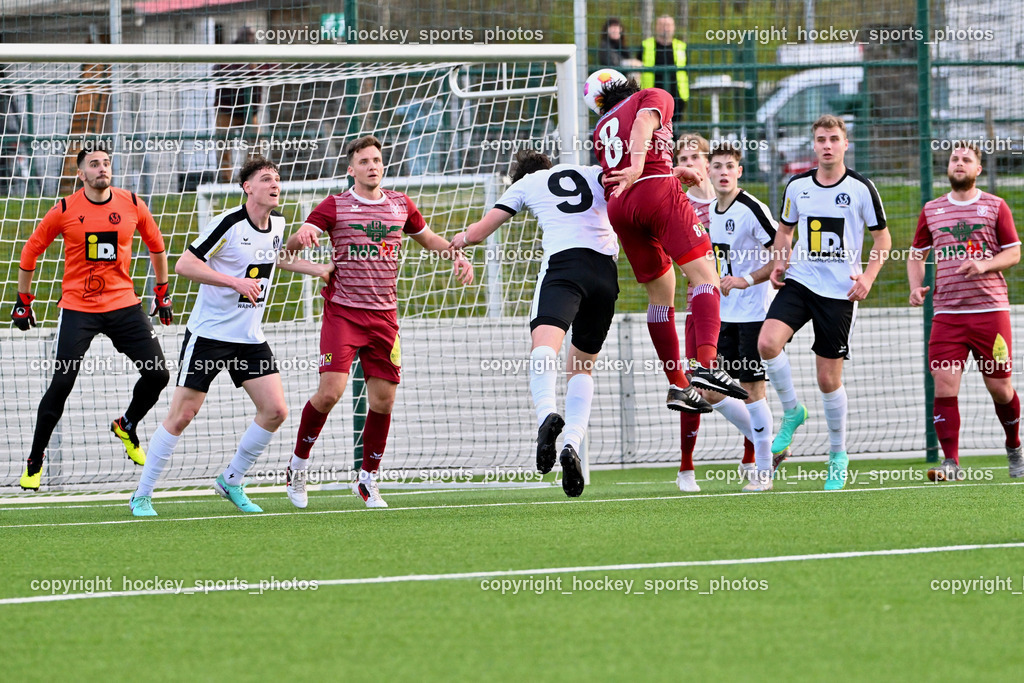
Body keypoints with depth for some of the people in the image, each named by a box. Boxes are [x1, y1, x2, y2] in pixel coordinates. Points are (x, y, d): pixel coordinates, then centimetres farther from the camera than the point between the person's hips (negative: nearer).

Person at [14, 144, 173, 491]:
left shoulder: (132, 204, 0)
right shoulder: (65, 210, -6)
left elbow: (156, 246, 16)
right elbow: (30, 252, 5)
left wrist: (163, 293, 18)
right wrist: (23, 301, 7)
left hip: (123, 304, 3)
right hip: (78, 308, -3)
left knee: (158, 374, -3)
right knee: (61, 384, -10)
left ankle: (126, 426, 26)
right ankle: (34, 461, 3)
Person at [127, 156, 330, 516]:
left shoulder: (276, 224, 6)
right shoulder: (229, 223, -16)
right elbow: (184, 264, -18)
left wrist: (321, 269, 22)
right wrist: (236, 282, -24)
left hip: (250, 338, 6)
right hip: (208, 334, -6)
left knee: (275, 410, -4)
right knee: (182, 415, -6)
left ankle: (231, 481, 13)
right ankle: (141, 496, 5)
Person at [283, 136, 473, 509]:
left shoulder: (400, 205, 10)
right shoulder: (335, 206, -1)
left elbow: (427, 237, 29)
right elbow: (293, 243, -10)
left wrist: (457, 255, 12)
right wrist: (301, 236, -34)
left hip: (384, 315, 4)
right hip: (342, 311, -4)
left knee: (383, 399, 1)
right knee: (331, 390, -16)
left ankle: (367, 479, 18)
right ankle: (298, 464, 5)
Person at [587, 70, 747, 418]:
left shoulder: (602, 128, 32)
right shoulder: (654, 97, 17)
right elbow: (644, 122, -6)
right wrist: (638, 167, -21)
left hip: (618, 207, 6)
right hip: (658, 192, -6)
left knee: (660, 295, 15)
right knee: (704, 275, -13)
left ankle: (677, 384, 11)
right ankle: (707, 364, -35)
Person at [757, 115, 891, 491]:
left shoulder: (861, 188, -3)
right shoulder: (797, 186, 5)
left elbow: (883, 238, 5)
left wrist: (868, 276, -10)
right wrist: (779, 263, 2)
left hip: (839, 291, -2)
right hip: (799, 281, 2)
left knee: (829, 378, 1)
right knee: (768, 341, -24)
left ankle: (838, 454, 20)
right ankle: (791, 411, 1)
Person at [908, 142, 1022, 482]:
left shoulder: (995, 207, 6)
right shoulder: (931, 210, 12)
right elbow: (916, 254, 21)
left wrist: (984, 265, -14)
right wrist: (916, 286, 2)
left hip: (990, 309, -2)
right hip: (947, 312, 2)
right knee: (944, 386, -12)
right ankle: (951, 462, -9)